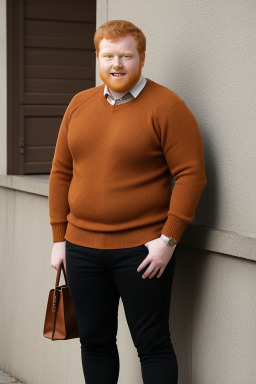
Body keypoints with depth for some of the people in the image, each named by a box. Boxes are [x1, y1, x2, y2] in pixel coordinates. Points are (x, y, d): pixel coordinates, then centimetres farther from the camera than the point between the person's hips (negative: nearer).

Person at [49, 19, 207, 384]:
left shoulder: (166, 106, -7)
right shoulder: (79, 104, 10)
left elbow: (191, 173, -11)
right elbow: (61, 172, 13)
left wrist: (169, 239, -14)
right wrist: (59, 237, 10)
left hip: (143, 250, -5)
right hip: (82, 248, 5)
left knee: (153, 345, 1)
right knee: (94, 342, 13)